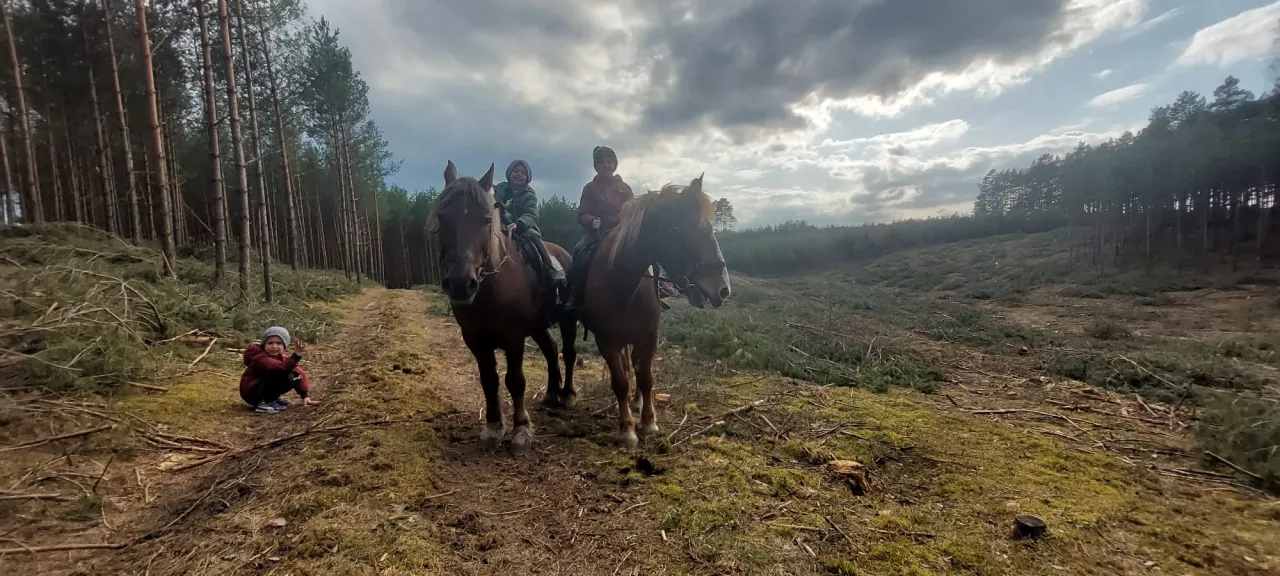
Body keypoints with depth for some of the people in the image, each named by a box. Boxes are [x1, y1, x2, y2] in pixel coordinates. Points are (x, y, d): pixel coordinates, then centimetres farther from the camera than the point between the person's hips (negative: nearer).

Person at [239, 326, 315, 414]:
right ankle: (263, 403, -16)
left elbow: (299, 373, -5)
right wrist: (296, 354, -56)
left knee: (294, 377, -5)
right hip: (251, 394, -8)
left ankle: (271, 399, 9)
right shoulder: (261, 358, -24)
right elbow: (283, 367, -43)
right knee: (284, 375, -27)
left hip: (263, 390, 9)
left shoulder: (280, 358, 2)